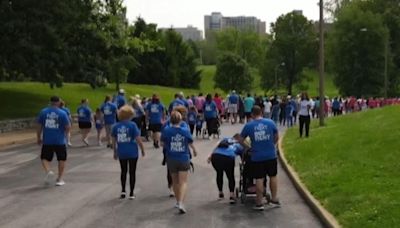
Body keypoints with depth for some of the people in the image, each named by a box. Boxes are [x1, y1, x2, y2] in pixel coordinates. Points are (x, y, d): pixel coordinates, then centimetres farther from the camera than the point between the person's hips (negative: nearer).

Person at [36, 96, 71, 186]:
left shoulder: (43, 112, 0)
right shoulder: (62, 113, -6)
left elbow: (39, 126, 2)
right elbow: (68, 127, -7)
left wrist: (39, 138, 13)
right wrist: (65, 134, 14)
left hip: (47, 141, 1)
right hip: (60, 141, -1)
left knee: (45, 158, 12)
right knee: (62, 159, 14)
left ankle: (48, 171, -16)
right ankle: (59, 179, 15)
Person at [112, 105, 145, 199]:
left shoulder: (116, 126, -1)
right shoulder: (132, 125, -12)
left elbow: (114, 140, 6)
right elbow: (138, 139, -12)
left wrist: (115, 152, 18)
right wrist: (143, 150, 1)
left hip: (121, 153, 3)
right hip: (132, 152, -3)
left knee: (123, 171, 20)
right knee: (132, 172, 9)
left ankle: (123, 191, 14)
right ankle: (131, 193, 13)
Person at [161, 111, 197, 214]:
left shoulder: (166, 130, -12)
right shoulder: (185, 131, -8)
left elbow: (162, 143, -4)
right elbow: (191, 144, 5)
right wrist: (194, 151, 26)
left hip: (171, 160, 1)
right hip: (183, 159, -1)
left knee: (175, 181, 19)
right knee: (183, 182, 0)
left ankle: (178, 201, 34)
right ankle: (181, 203, -17)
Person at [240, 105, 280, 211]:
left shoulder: (248, 126, -3)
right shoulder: (270, 122, 0)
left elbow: (241, 140, 5)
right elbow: (277, 137, 10)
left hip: (257, 157, -1)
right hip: (271, 155, 1)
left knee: (259, 179, 5)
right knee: (273, 176, 17)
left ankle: (259, 203, 10)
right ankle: (274, 199, 24)